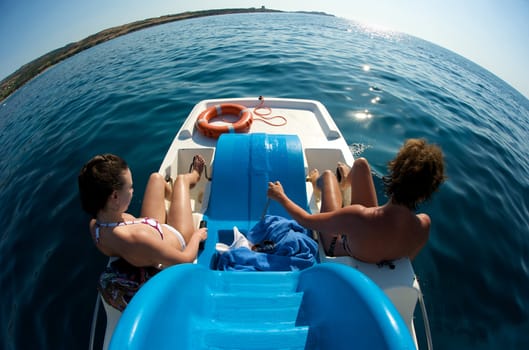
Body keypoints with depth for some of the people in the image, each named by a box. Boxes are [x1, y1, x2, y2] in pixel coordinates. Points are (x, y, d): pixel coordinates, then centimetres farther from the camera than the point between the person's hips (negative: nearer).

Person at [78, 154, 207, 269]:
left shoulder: (94, 225, -22)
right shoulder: (137, 238, -47)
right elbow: (186, 259, -32)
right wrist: (197, 236, -13)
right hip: (178, 239, -5)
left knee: (157, 178, 16)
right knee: (181, 179, 10)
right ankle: (193, 176, 51)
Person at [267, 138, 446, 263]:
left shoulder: (357, 217, -47)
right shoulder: (423, 227, -32)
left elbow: (307, 221, -29)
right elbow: (409, 256, -8)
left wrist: (281, 196, -12)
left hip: (336, 248, -3)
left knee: (328, 174, 12)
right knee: (360, 164, 5)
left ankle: (318, 183, 52)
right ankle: (345, 183, 44)